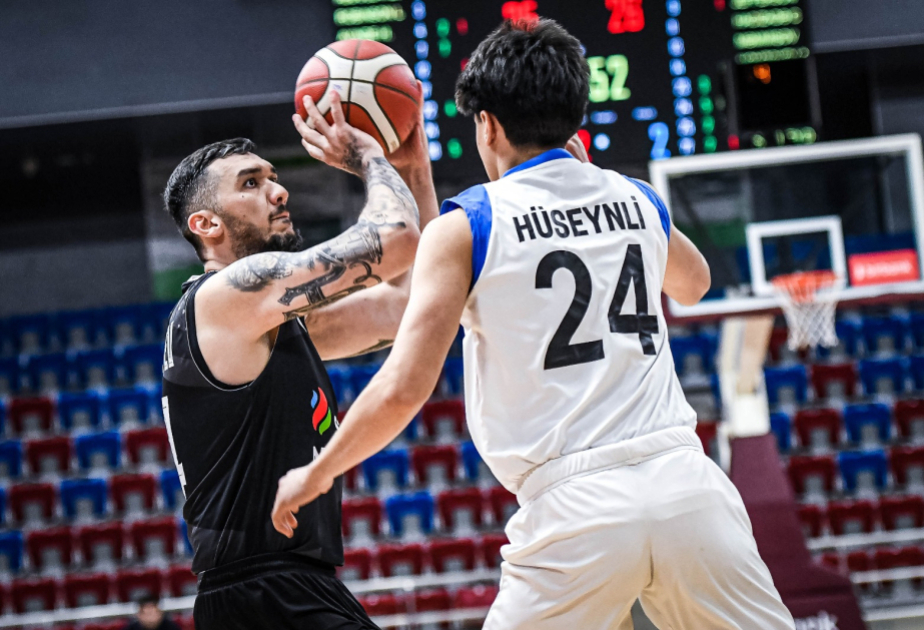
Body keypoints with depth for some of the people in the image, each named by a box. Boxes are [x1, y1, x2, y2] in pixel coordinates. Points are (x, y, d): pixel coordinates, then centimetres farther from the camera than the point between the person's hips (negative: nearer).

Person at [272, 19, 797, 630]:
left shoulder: (466, 227, 1)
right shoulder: (640, 201, 14)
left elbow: (403, 390, -6)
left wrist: (314, 476, 10)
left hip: (575, 506, -4)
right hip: (686, 481, 4)